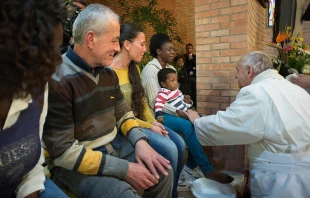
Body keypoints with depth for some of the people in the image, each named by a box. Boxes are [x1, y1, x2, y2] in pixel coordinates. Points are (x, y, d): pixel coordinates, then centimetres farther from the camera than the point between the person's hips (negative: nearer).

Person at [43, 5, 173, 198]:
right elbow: (64, 151, -22)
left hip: (115, 145, 7)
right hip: (74, 163, -6)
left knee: (163, 171, 1)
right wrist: (124, 169, -22)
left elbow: (123, 114, 11)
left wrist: (140, 141, -10)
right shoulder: (57, 80, -21)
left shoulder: (109, 73, 3)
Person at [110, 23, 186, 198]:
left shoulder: (135, 69, 11)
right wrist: (149, 126, -16)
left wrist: (154, 121, -3)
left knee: (179, 143, -8)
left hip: (142, 121, 8)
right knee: (168, 148, -21)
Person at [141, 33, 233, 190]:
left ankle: (191, 166, -3)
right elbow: (154, 102, -19)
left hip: (171, 111, 8)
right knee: (187, 126, -28)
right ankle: (207, 171, -15)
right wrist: (177, 112, -24)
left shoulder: (171, 68, 13)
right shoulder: (150, 69, -12)